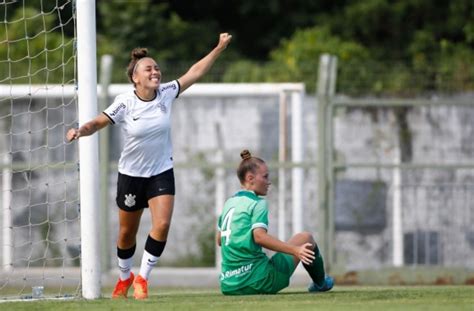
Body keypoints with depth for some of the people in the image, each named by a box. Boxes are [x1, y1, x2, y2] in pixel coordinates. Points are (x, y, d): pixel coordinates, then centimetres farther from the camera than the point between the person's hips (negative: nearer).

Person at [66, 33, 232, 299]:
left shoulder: (166, 94, -8)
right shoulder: (125, 103, -16)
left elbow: (194, 73, 1)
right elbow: (97, 123, -10)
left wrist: (220, 48, -1)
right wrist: (80, 131, -32)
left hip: (162, 172, 2)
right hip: (131, 175, -2)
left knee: (162, 225, -17)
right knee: (127, 233, 10)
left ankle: (142, 278, -1)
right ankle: (125, 277, 36)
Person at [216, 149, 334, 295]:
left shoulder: (229, 203, 14)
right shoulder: (258, 204, -8)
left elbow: (219, 240, 24)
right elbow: (259, 236, -24)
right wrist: (295, 250, -29)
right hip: (257, 281, -8)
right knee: (306, 238, 12)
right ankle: (320, 283, 30)